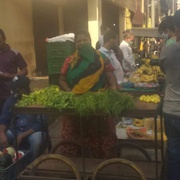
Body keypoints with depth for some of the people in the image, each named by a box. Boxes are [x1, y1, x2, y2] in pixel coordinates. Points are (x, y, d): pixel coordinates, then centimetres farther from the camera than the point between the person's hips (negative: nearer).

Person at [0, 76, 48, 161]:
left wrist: (22, 136, -23)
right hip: (15, 130, 4)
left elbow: (41, 123, -15)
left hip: (33, 131, -4)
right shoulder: (10, 100, 1)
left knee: (37, 141, -36)